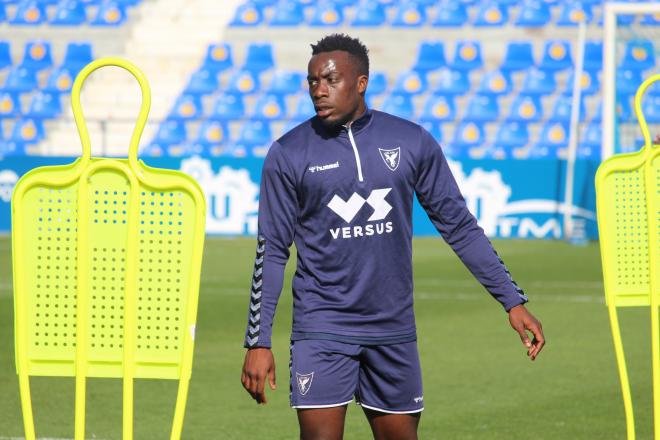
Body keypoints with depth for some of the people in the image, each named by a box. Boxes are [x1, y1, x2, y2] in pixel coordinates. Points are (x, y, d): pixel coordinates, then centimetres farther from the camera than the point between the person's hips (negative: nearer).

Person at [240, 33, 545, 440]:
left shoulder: (413, 142, 1)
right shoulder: (289, 154, -3)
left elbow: (458, 225, 7)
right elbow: (272, 253, 0)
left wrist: (513, 301, 4)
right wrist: (258, 342, -4)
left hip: (394, 328, 2)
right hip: (323, 328, -2)